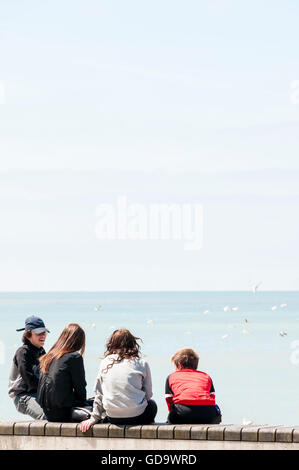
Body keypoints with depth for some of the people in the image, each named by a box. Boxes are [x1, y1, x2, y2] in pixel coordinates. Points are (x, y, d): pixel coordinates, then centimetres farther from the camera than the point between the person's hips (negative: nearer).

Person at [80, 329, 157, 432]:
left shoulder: (105, 362, 3)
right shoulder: (141, 364, -3)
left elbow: (99, 393, 7)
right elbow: (148, 394, 1)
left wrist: (94, 418, 14)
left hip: (112, 418, 3)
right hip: (137, 416, -3)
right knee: (152, 404, 31)